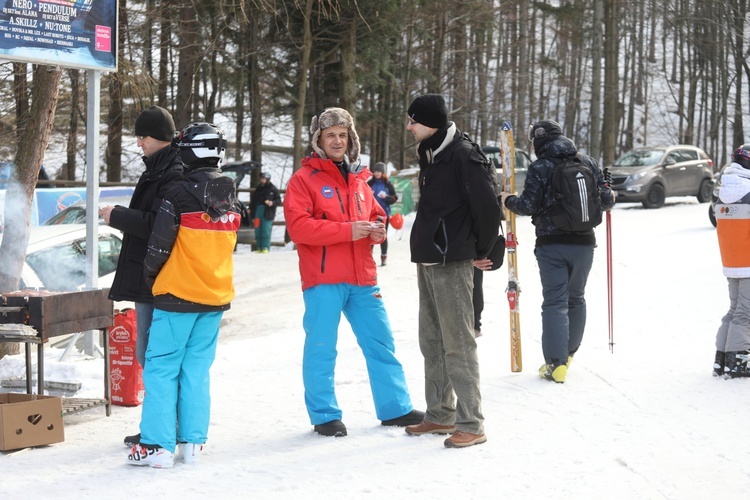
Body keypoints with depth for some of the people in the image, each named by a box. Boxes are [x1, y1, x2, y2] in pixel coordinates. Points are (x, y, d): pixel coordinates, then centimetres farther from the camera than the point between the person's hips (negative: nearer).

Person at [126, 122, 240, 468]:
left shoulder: (179, 195, -14)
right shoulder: (230, 199, 6)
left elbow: (159, 246, -11)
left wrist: (149, 276, 6)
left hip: (178, 295, -6)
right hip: (217, 296, 6)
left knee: (161, 367, 0)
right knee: (197, 368, 11)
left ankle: (158, 445, -3)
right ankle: (193, 442, 10)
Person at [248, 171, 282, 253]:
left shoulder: (273, 189, 1)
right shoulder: (258, 188, 14)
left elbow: (279, 201, 1)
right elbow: (253, 201, 18)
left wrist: (272, 203, -18)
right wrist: (250, 209, 13)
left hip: (267, 213, -5)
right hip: (258, 212, 5)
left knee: (266, 231, -8)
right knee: (258, 230, 5)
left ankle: (266, 248, -4)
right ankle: (259, 247, 10)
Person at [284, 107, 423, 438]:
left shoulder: (358, 179, 16)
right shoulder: (304, 179, -3)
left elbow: (375, 213, 25)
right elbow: (298, 226, -14)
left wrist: (377, 229, -1)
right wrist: (348, 230, -18)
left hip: (362, 278, 6)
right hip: (323, 280, -6)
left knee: (381, 343, 10)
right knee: (321, 348, -1)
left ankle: (395, 408, 20)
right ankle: (324, 416, 10)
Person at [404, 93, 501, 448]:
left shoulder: (463, 155, -14)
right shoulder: (430, 154, 14)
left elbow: (487, 206, -16)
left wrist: (481, 251, -5)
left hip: (452, 263, -10)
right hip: (427, 261, 10)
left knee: (457, 344, -8)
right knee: (432, 343, 14)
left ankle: (471, 424, -5)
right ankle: (440, 415, 24)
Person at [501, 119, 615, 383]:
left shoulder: (539, 168, -8)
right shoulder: (587, 162, 5)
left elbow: (529, 205, -11)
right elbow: (606, 199, 6)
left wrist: (509, 200, 9)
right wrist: (608, 198, 30)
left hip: (551, 245, -4)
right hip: (583, 242, 4)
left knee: (555, 301, -2)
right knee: (576, 298, 19)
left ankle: (556, 362, -9)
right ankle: (568, 353, 32)